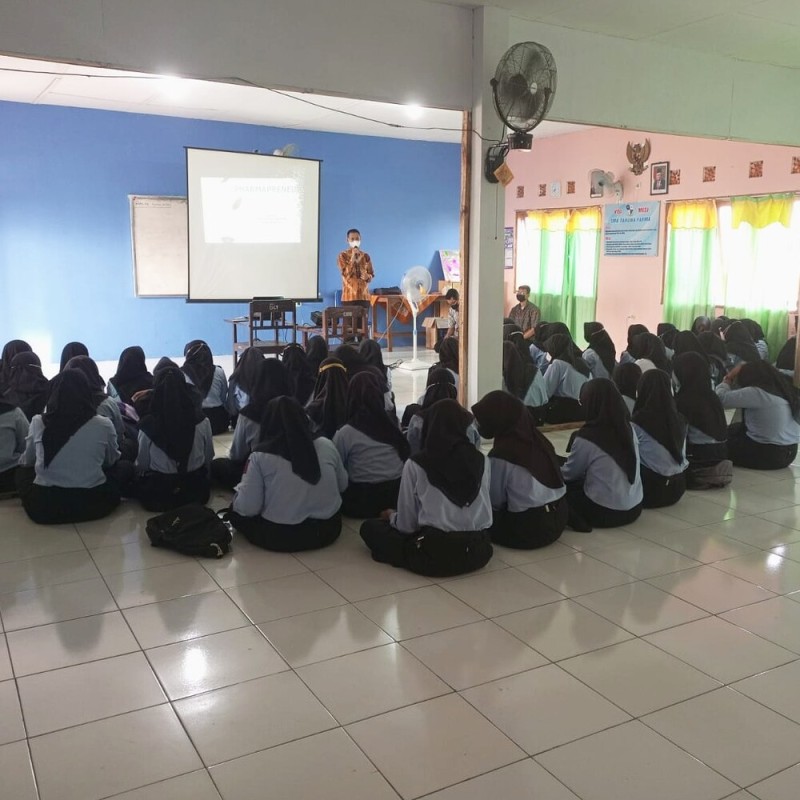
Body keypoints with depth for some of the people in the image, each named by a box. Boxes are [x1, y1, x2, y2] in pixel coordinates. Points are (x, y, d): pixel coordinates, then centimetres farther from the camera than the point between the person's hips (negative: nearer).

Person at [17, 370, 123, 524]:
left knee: (23, 471, 31)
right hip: (93, 505, -2)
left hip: (43, 507, 2)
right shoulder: (103, 425, -8)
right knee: (124, 467, 25)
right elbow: (112, 461, 11)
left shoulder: (38, 422, -3)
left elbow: (27, 462, 15)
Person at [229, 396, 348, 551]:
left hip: (277, 536, -5)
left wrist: (241, 490, 8)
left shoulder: (260, 456, -13)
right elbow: (343, 485, 10)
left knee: (236, 510, 20)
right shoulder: (326, 445, -4)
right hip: (327, 530, 5)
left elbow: (248, 509, -13)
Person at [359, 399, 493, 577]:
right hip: (478, 551, 5)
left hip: (434, 554, -5)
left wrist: (391, 516, 21)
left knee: (369, 527, 14)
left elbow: (406, 525, -2)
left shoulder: (415, 464, -7)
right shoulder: (482, 461, 3)